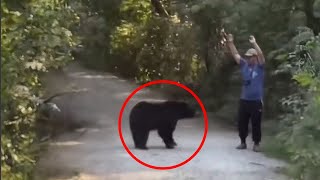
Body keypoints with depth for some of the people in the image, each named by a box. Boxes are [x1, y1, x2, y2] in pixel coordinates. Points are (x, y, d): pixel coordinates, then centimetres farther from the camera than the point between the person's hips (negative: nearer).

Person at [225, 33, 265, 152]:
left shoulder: (260, 67, -3)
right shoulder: (244, 65, 9)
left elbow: (261, 55, -19)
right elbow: (235, 55, 7)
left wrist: (254, 43, -28)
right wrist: (230, 43, -2)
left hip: (256, 101, -5)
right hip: (244, 100, 5)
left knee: (256, 124, 3)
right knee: (241, 123, 9)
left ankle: (256, 144, 15)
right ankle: (243, 142, 23)